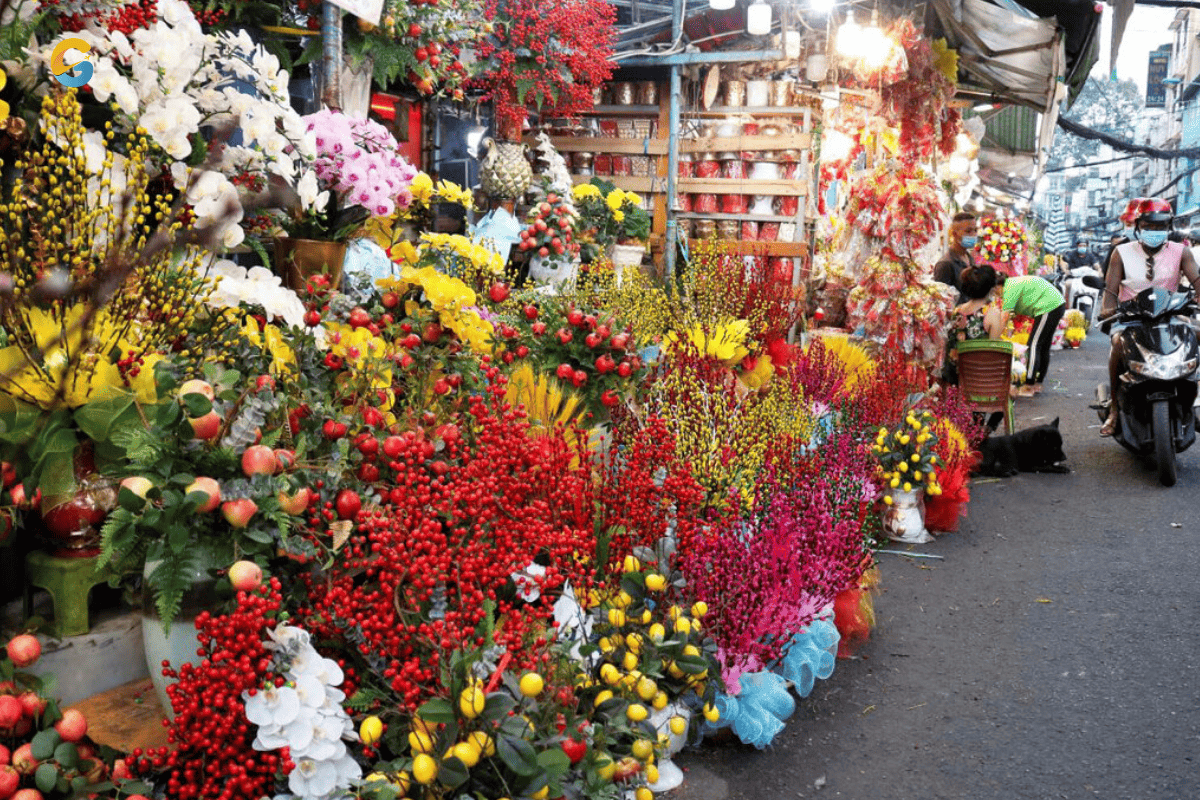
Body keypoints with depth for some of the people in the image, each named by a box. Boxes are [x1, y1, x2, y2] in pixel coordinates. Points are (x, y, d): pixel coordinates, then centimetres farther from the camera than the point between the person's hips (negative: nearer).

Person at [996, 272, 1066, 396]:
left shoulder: (1010, 287, -13)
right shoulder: (1013, 283, 18)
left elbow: (1005, 317, -15)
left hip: (1049, 307, -11)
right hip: (1058, 304, 11)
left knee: (1034, 345, -9)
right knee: (1043, 348, 14)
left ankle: (1028, 387, -9)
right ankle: (1037, 385, 20)